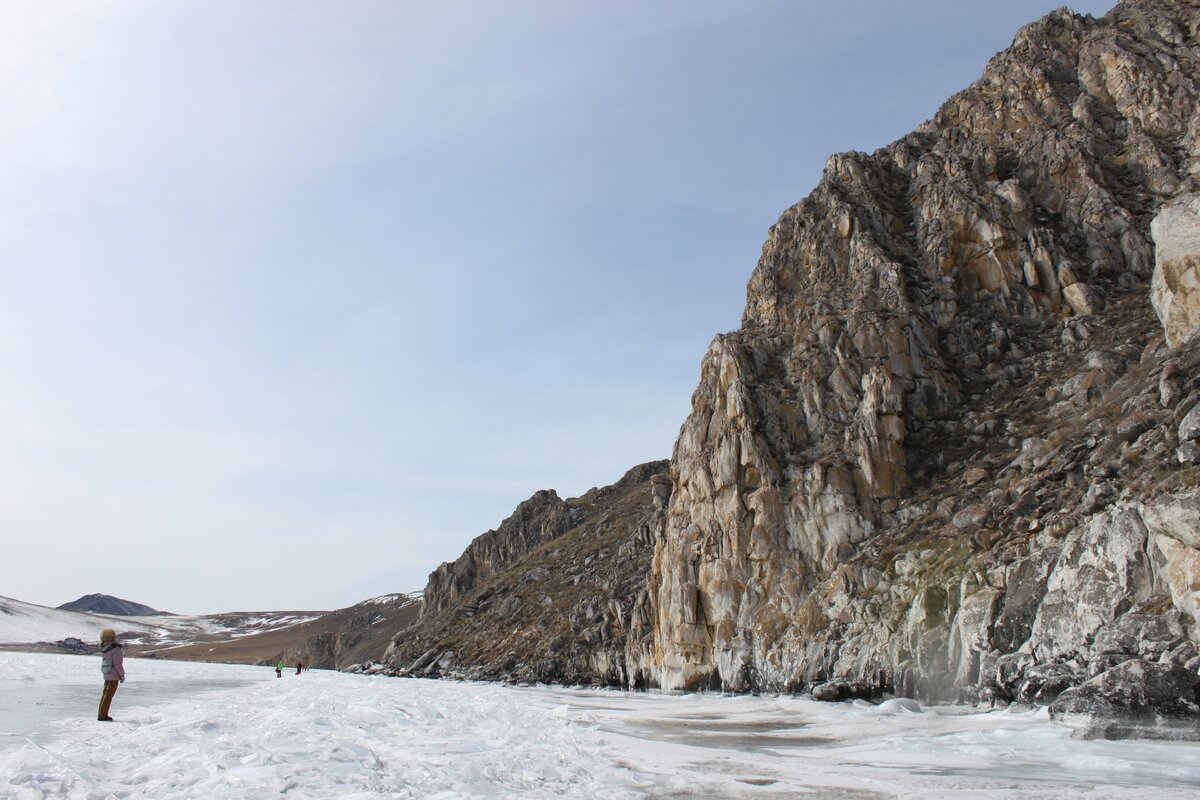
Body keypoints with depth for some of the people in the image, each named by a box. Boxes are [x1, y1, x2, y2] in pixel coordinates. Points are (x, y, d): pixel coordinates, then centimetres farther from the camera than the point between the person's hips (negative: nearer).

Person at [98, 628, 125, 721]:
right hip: (114, 675, -8)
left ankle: (102, 714, 24)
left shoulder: (104, 648, 5)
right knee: (109, 695, -2)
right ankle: (102, 715, 0)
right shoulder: (116, 649, -20)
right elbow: (118, 664, -18)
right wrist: (122, 675, -8)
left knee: (105, 693, 17)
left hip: (106, 675, 8)